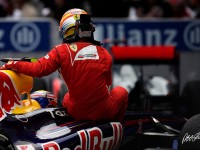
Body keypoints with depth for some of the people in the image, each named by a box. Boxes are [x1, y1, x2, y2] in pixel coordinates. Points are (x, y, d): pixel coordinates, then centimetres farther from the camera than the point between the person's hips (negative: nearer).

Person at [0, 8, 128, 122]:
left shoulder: (62, 51, -7)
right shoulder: (104, 53, -1)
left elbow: (38, 69, -12)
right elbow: (107, 83, 11)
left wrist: (13, 65, 1)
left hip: (77, 113, 1)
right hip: (104, 112, -1)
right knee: (121, 91, 32)